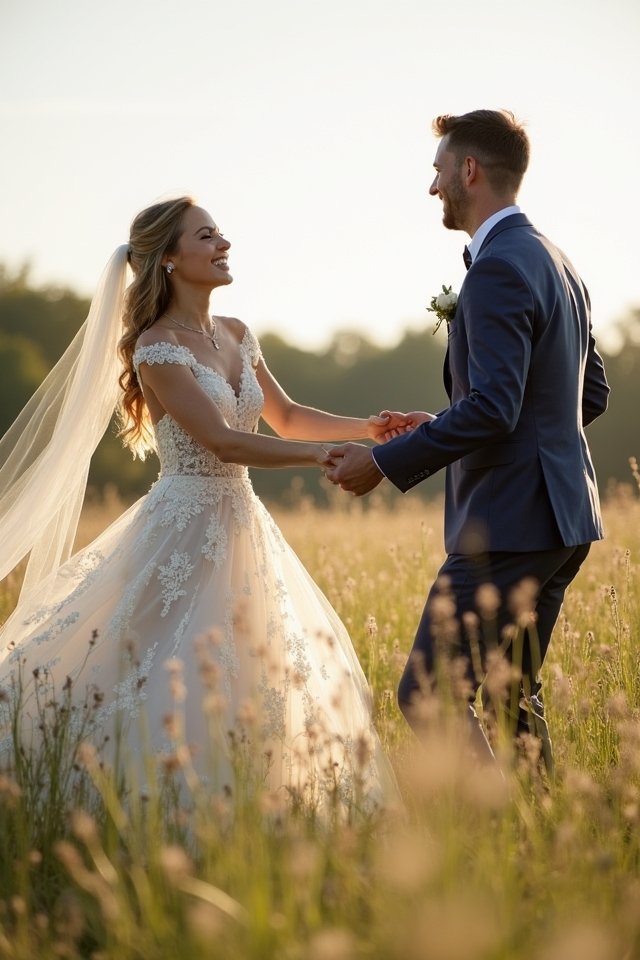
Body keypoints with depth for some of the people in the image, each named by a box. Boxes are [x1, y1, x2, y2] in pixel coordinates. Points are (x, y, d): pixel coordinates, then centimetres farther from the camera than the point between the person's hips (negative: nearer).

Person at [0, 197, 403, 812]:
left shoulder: (236, 337, 10)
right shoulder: (157, 349, -13)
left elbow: (286, 417, 21)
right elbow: (223, 442, -21)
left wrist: (366, 427, 6)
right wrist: (334, 457, -23)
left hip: (239, 529, 8)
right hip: (183, 532, -8)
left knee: (276, 676, 9)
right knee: (169, 684, -9)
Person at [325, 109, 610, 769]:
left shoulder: (497, 269, -16)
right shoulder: (554, 263, 16)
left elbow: (493, 406, -25)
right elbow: (592, 394, 21)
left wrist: (385, 462, -17)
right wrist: (445, 428, 19)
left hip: (511, 523, -10)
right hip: (559, 521, 10)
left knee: (425, 694, -7)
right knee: (511, 693, 17)